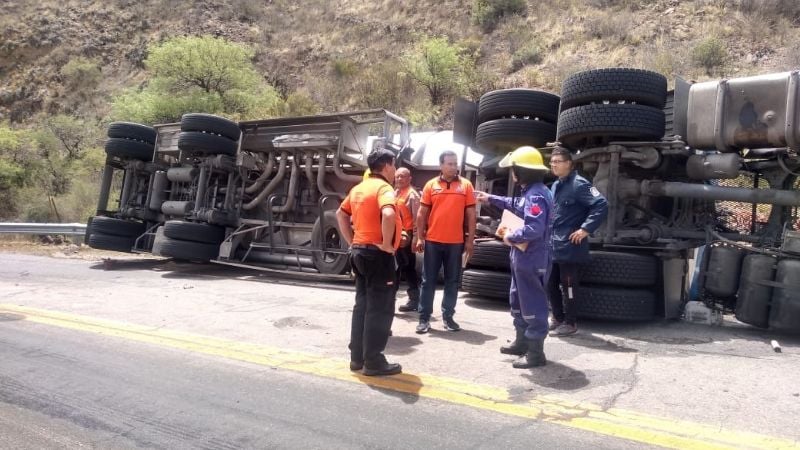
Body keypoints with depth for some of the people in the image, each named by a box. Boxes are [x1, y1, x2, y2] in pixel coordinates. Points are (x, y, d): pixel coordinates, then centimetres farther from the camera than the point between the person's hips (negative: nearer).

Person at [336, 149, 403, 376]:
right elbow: (388, 215, -32)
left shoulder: (358, 188, 14)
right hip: (378, 254, -9)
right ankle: (373, 361, 5)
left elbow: (341, 214, 22)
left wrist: (351, 241, 17)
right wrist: (387, 243, -21)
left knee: (362, 305, 15)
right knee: (380, 308, -1)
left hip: (359, 251, 9)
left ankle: (357, 357, 21)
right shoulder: (383, 187, -13)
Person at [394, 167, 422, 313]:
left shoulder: (412, 194, -10)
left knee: (408, 268, -3)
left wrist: (415, 237, -20)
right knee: (395, 267, 14)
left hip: (406, 236, -8)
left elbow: (417, 218, -15)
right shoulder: (395, 193, 16)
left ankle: (414, 299, 4)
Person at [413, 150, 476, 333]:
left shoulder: (466, 185, 3)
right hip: (432, 241, 0)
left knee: (452, 281, 9)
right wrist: (420, 237, -2)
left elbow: (471, 215, 3)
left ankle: (448, 316, 21)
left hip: (456, 242, 0)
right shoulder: (431, 185, 3)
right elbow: (422, 213, 4)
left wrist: (470, 240, -1)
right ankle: (424, 318, 13)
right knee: (428, 281, 5)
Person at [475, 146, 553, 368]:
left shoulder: (536, 195, -23)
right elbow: (517, 206, 33)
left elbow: (534, 230, -34)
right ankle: (522, 342, 36)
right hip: (523, 258, 11)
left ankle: (536, 353, 10)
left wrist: (510, 236, -18)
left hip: (531, 261, -11)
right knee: (517, 301, 22)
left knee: (533, 305, -1)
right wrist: (492, 199, 37)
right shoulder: (530, 192, 11)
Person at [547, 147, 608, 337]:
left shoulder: (579, 184, -14)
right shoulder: (555, 186, 14)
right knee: (551, 284, 14)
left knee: (567, 286, 0)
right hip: (553, 245, 9)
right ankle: (558, 319, 27)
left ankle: (570, 323, 12)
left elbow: (601, 205, -22)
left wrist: (585, 229, -23)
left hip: (569, 246, -9)